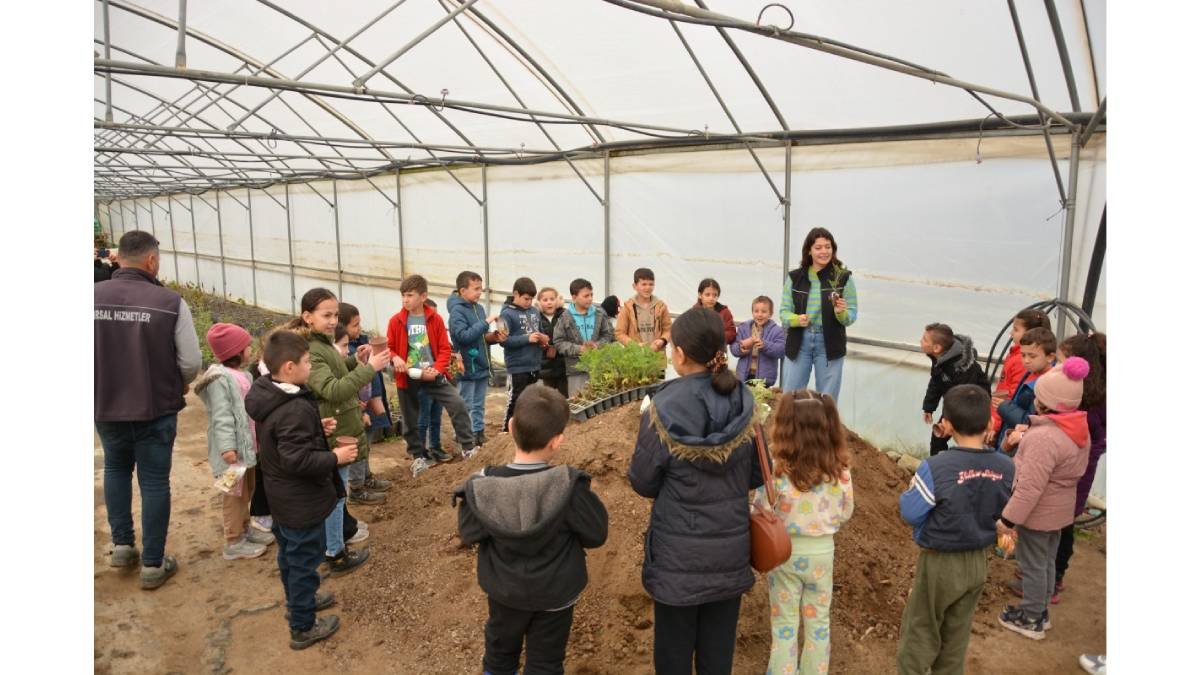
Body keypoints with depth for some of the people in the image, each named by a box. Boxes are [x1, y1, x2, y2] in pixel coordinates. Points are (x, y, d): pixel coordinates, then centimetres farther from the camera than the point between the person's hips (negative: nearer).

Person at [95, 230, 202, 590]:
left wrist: (104, 384, 15)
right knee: (154, 481, 10)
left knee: (116, 468, 28)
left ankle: (122, 544, 31)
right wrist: (178, 386, 8)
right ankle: (153, 564, 19)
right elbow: (191, 363, -14)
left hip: (105, 405, 3)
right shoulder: (170, 302, -16)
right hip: (156, 407, -3)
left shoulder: (93, 296, -9)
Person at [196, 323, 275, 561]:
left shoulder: (243, 375, 11)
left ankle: (245, 528, 35)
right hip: (234, 449, -9)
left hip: (248, 445, 9)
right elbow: (222, 417, -24)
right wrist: (227, 447, -28)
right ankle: (234, 542, 11)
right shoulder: (220, 379, -18)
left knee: (246, 491, 20)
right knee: (235, 494, 1)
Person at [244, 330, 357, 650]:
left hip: (282, 498, 10)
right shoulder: (295, 410, -31)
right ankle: (303, 627, 19)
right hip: (302, 503, -10)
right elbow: (298, 460, -32)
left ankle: (298, 600, 46)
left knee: (289, 553, 25)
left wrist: (317, 428, 7)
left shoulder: (269, 397, 0)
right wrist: (335, 458, -22)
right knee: (304, 560, 5)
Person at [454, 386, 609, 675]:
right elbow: (596, 535, -17)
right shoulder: (569, 487, -30)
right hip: (554, 594, -2)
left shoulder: (483, 487, -25)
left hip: (504, 590, 2)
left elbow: (468, 535, -9)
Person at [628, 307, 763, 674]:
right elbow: (757, 476, 2)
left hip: (679, 552, -3)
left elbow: (643, 482, -10)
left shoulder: (664, 409, -20)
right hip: (731, 548, 4)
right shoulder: (745, 405, -8)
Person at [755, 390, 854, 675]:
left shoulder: (776, 469, -23)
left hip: (784, 552, -2)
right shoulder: (839, 469, -13)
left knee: (784, 624, 15)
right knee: (818, 622, 20)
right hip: (822, 550, 2)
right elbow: (845, 513, 1)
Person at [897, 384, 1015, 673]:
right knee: (957, 634, 22)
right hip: (978, 562, 5)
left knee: (920, 631, 13)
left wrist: (913, 488, 0)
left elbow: (910, 512, -18)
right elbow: (1002, 513, 3)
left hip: (939, 563, -5)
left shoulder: (936, 467, -28)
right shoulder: (1006, 468, -12)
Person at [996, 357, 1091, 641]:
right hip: (1060, 508, 9)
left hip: (1038, 512, -9)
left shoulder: (1043, 437, -32)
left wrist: (1009, 518, -21)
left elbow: (1030, 486, -30)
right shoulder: (1079, 429, -2)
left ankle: (1031, 618, 23)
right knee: (1047, 560, 22)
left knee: (1032, 564, 8)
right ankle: (1041, 610, 38)